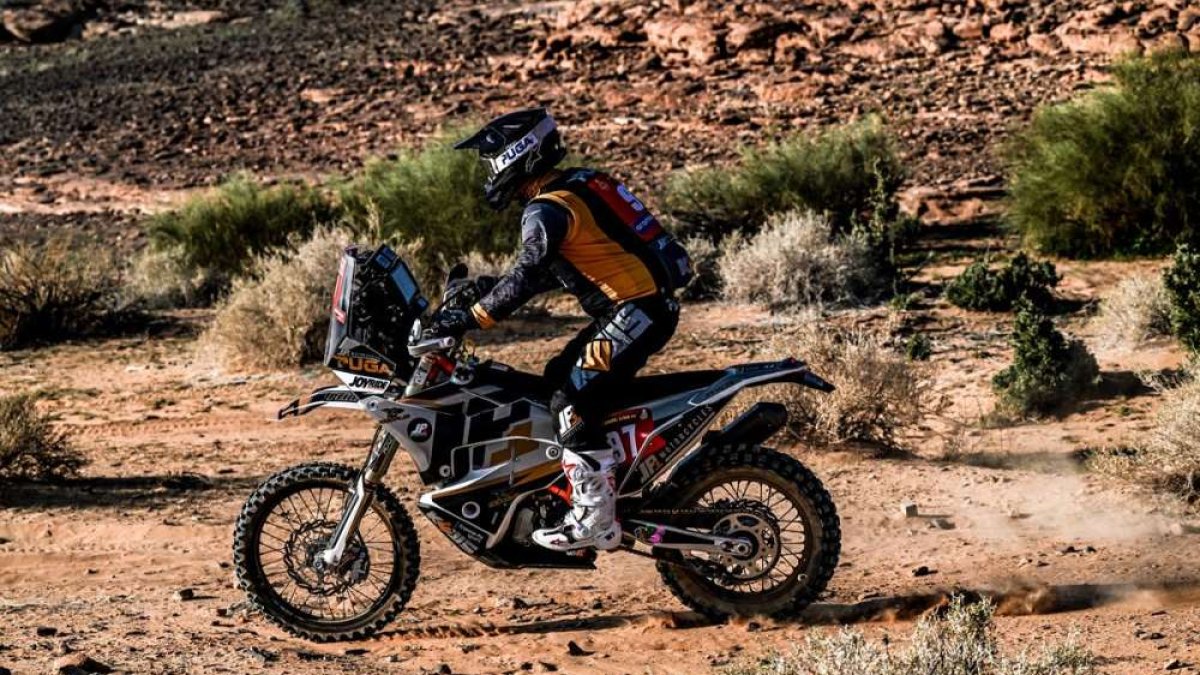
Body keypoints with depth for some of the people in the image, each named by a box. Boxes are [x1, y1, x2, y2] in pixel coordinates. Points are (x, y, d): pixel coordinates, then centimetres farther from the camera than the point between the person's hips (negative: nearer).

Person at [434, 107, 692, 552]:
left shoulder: (548, 209, -15)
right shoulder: (574, 188, 16)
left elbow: (527, 277, -27)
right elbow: (547, 273, 23)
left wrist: (472, 318, -26)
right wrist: (482, 292, 19)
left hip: (637, 311, -10)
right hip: (639, 305, 10)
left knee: (572, 402, -15)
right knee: (556, 379, 17)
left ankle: (595, 520, -17)